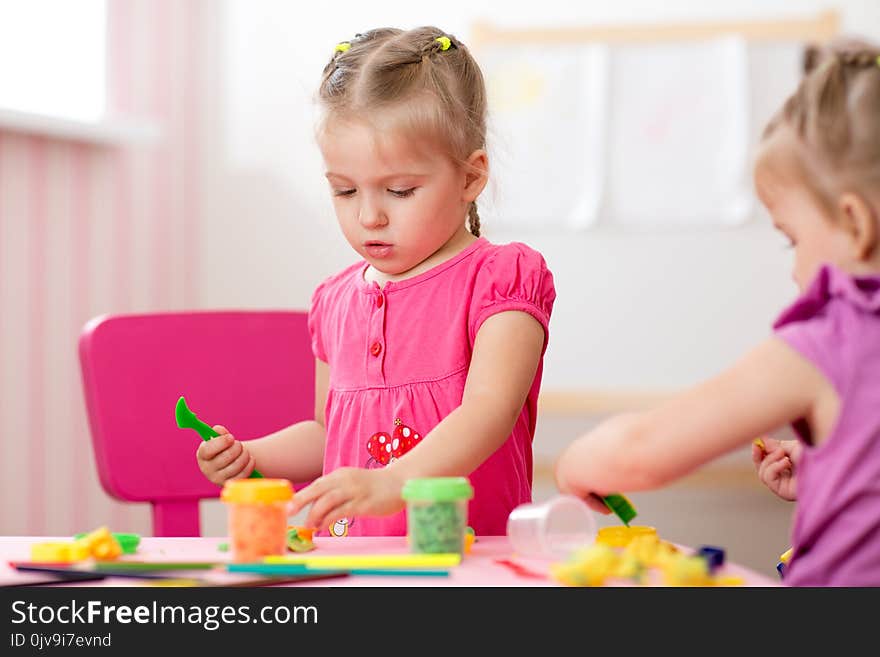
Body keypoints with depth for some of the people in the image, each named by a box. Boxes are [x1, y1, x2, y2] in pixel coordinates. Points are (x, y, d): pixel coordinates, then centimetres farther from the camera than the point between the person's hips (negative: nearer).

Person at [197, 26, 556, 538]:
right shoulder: (337, 300, 17)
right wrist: (250, 457, 9)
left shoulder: (502, 279, -2)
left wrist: (392, 484, -34)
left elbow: (489, 409, -19)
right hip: (349, 558, 6)